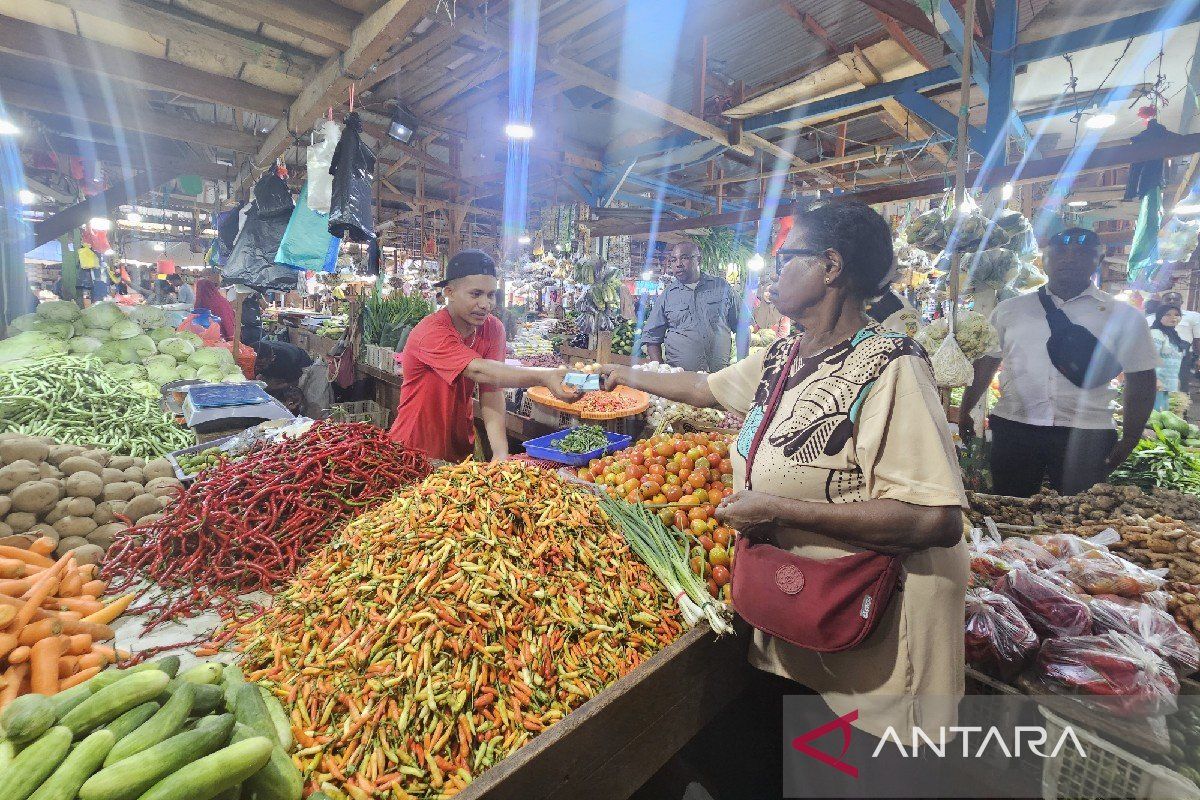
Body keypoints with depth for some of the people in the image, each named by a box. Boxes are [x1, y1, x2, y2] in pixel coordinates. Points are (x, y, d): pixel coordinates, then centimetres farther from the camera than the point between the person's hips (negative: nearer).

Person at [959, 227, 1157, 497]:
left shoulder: (1124, 316, 7)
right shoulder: (1010, 310, 7)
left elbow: (1140, 381, 7)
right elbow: (985, 364, 10)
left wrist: (1129, 441, 1)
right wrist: (965, 412, 6)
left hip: (1086, 435, 0)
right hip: (1012, 429, 0)